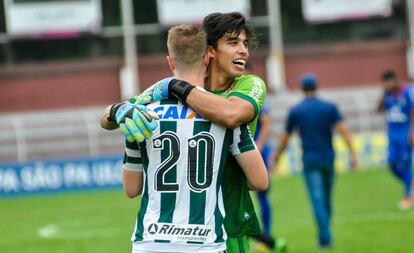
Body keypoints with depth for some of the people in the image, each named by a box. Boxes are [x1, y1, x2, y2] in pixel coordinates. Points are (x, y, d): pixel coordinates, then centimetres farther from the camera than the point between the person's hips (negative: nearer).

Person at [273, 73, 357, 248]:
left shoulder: (295, 111, 0)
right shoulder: (329, 107, 2)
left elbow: (285, 138, 6)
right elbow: (343, 130, -9)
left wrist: (276, 158, 19)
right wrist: (352, 154, -11)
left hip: (310, 161, -2)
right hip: (328, 159, 2)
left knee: (318, 200, -8)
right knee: (327, 199, 17)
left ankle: (325, 237, -19)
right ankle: (325, 233, 25)